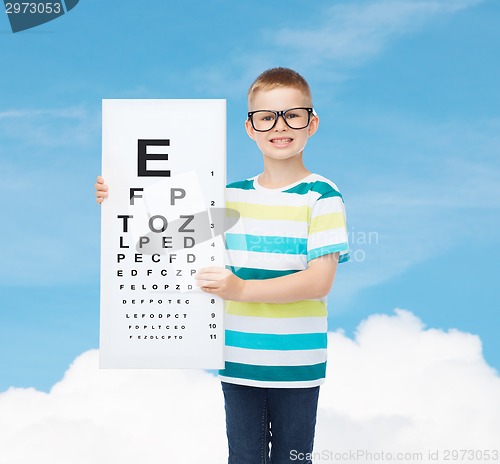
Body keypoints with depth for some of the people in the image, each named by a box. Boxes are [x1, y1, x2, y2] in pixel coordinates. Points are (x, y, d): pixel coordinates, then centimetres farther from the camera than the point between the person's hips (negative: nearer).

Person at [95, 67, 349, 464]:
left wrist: (241, 289, -26)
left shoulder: (321, 197, -8)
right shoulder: (231, 195, 5)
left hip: (296, 367, -3)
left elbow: (320, 281, -16)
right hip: (238, 361, 3)